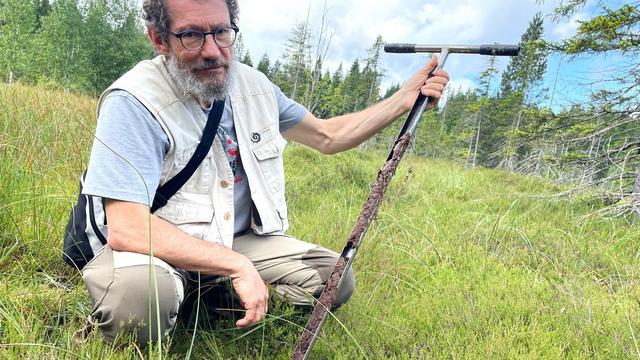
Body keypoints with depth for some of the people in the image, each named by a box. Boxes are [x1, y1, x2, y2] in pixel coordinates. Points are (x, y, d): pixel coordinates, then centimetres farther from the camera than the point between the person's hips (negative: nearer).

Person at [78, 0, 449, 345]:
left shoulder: (253, 85, 0)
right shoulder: (134, 103, -21)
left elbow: (328, 136, 10)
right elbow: (127, 229, -29)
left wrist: (405, 100, 2)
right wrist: (238, 266, -31)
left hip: (238, 242, 6)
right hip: (155, 249, -5)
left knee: (335, 279, -6)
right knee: (139, 293, -39)